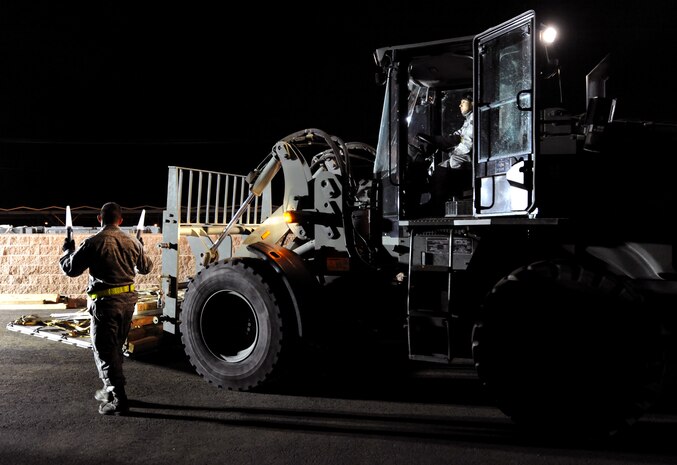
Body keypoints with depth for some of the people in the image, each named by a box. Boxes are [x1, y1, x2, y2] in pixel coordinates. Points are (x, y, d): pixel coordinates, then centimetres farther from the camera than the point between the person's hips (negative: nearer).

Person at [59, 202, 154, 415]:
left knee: (105, 351, 2)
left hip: (105, 302, -6)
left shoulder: (92, 243, -13)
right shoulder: (132, 241, 2)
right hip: (128, 299, 6)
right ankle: (111, 390, 33)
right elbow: (146, 268, 15)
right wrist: (141, 249, 34)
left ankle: (118, 400, 0)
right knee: (115, 348, 21)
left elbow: (70, 269, -3)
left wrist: (68, 251, 16)